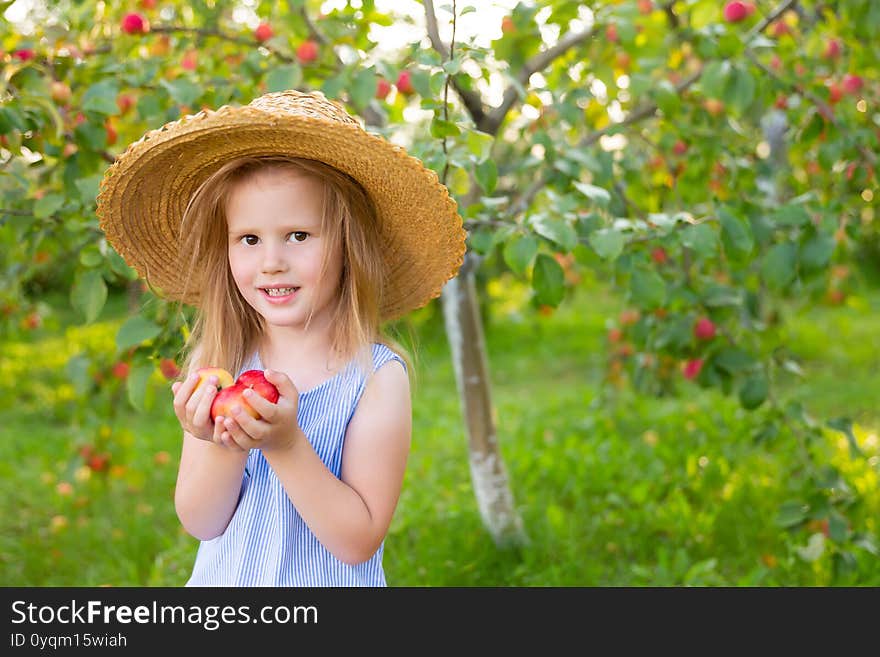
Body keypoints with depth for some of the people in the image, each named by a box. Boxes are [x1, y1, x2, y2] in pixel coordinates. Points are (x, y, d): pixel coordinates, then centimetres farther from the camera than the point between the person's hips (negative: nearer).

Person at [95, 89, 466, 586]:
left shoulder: (377, 377, -18)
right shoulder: (216, 366, -10)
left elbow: (357, 542, -20)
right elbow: (200, 523, -7)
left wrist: (286, 445, -30)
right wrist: (223, 447, -24)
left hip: (327, 585, -2)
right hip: (222, 582, 3)